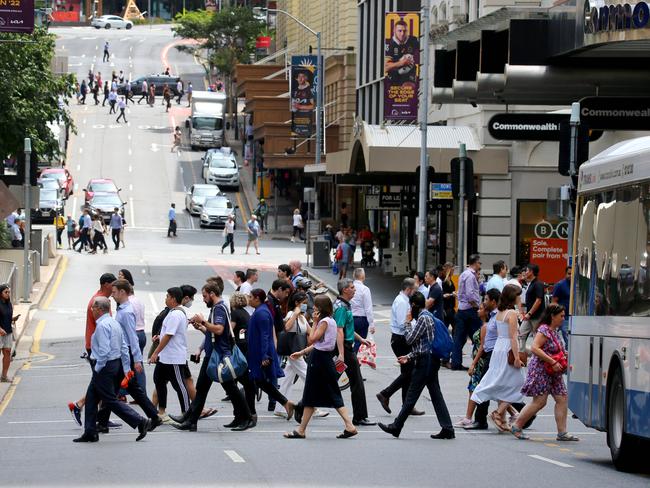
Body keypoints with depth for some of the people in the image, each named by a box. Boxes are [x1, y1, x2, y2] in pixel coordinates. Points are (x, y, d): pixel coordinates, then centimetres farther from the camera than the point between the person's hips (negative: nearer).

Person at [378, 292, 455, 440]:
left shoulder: (423, 318, -14)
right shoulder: (428, 317, 17)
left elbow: (410, 339, -13)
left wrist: (407, 323, 0)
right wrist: (409, 357, 19)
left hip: (425, 361, -10)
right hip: (432, 360, 10)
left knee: (411, 395, -2)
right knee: (436, 395, 7)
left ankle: (396, 427, 4)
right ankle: (447, 429, 2)